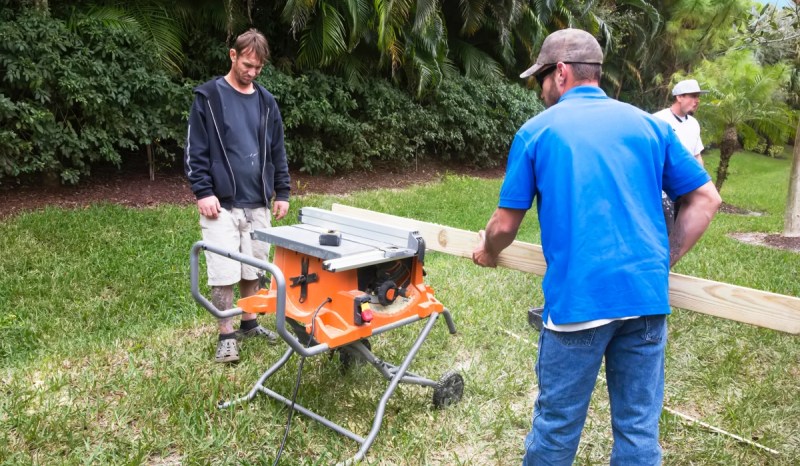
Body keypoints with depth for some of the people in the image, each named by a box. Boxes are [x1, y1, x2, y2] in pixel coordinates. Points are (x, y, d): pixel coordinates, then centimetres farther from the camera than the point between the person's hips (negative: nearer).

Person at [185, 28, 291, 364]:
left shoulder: (266, 102, 11)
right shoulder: (208, 97, -2)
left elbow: (278, 151, 15)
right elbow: (195, 151, -4)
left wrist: (282, 192, 10)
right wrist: (203, 192, -12)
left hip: (258, 204, 4)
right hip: (222, 203, -4)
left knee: (254, 268, 12)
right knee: (224, 272, -3)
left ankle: (249, 323, 28)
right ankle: (226, 335, 9)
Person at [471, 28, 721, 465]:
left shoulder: (536, 131, 2)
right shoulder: (648, 124, 11)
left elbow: (505, 225, 3)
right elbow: (705, 199, 10)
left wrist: (488, 252, 23)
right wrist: (664, 260, 16)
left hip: (577, 298, -3)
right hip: (647, 295, 4)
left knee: (556, 427, 13)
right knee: (639, 429, 15)